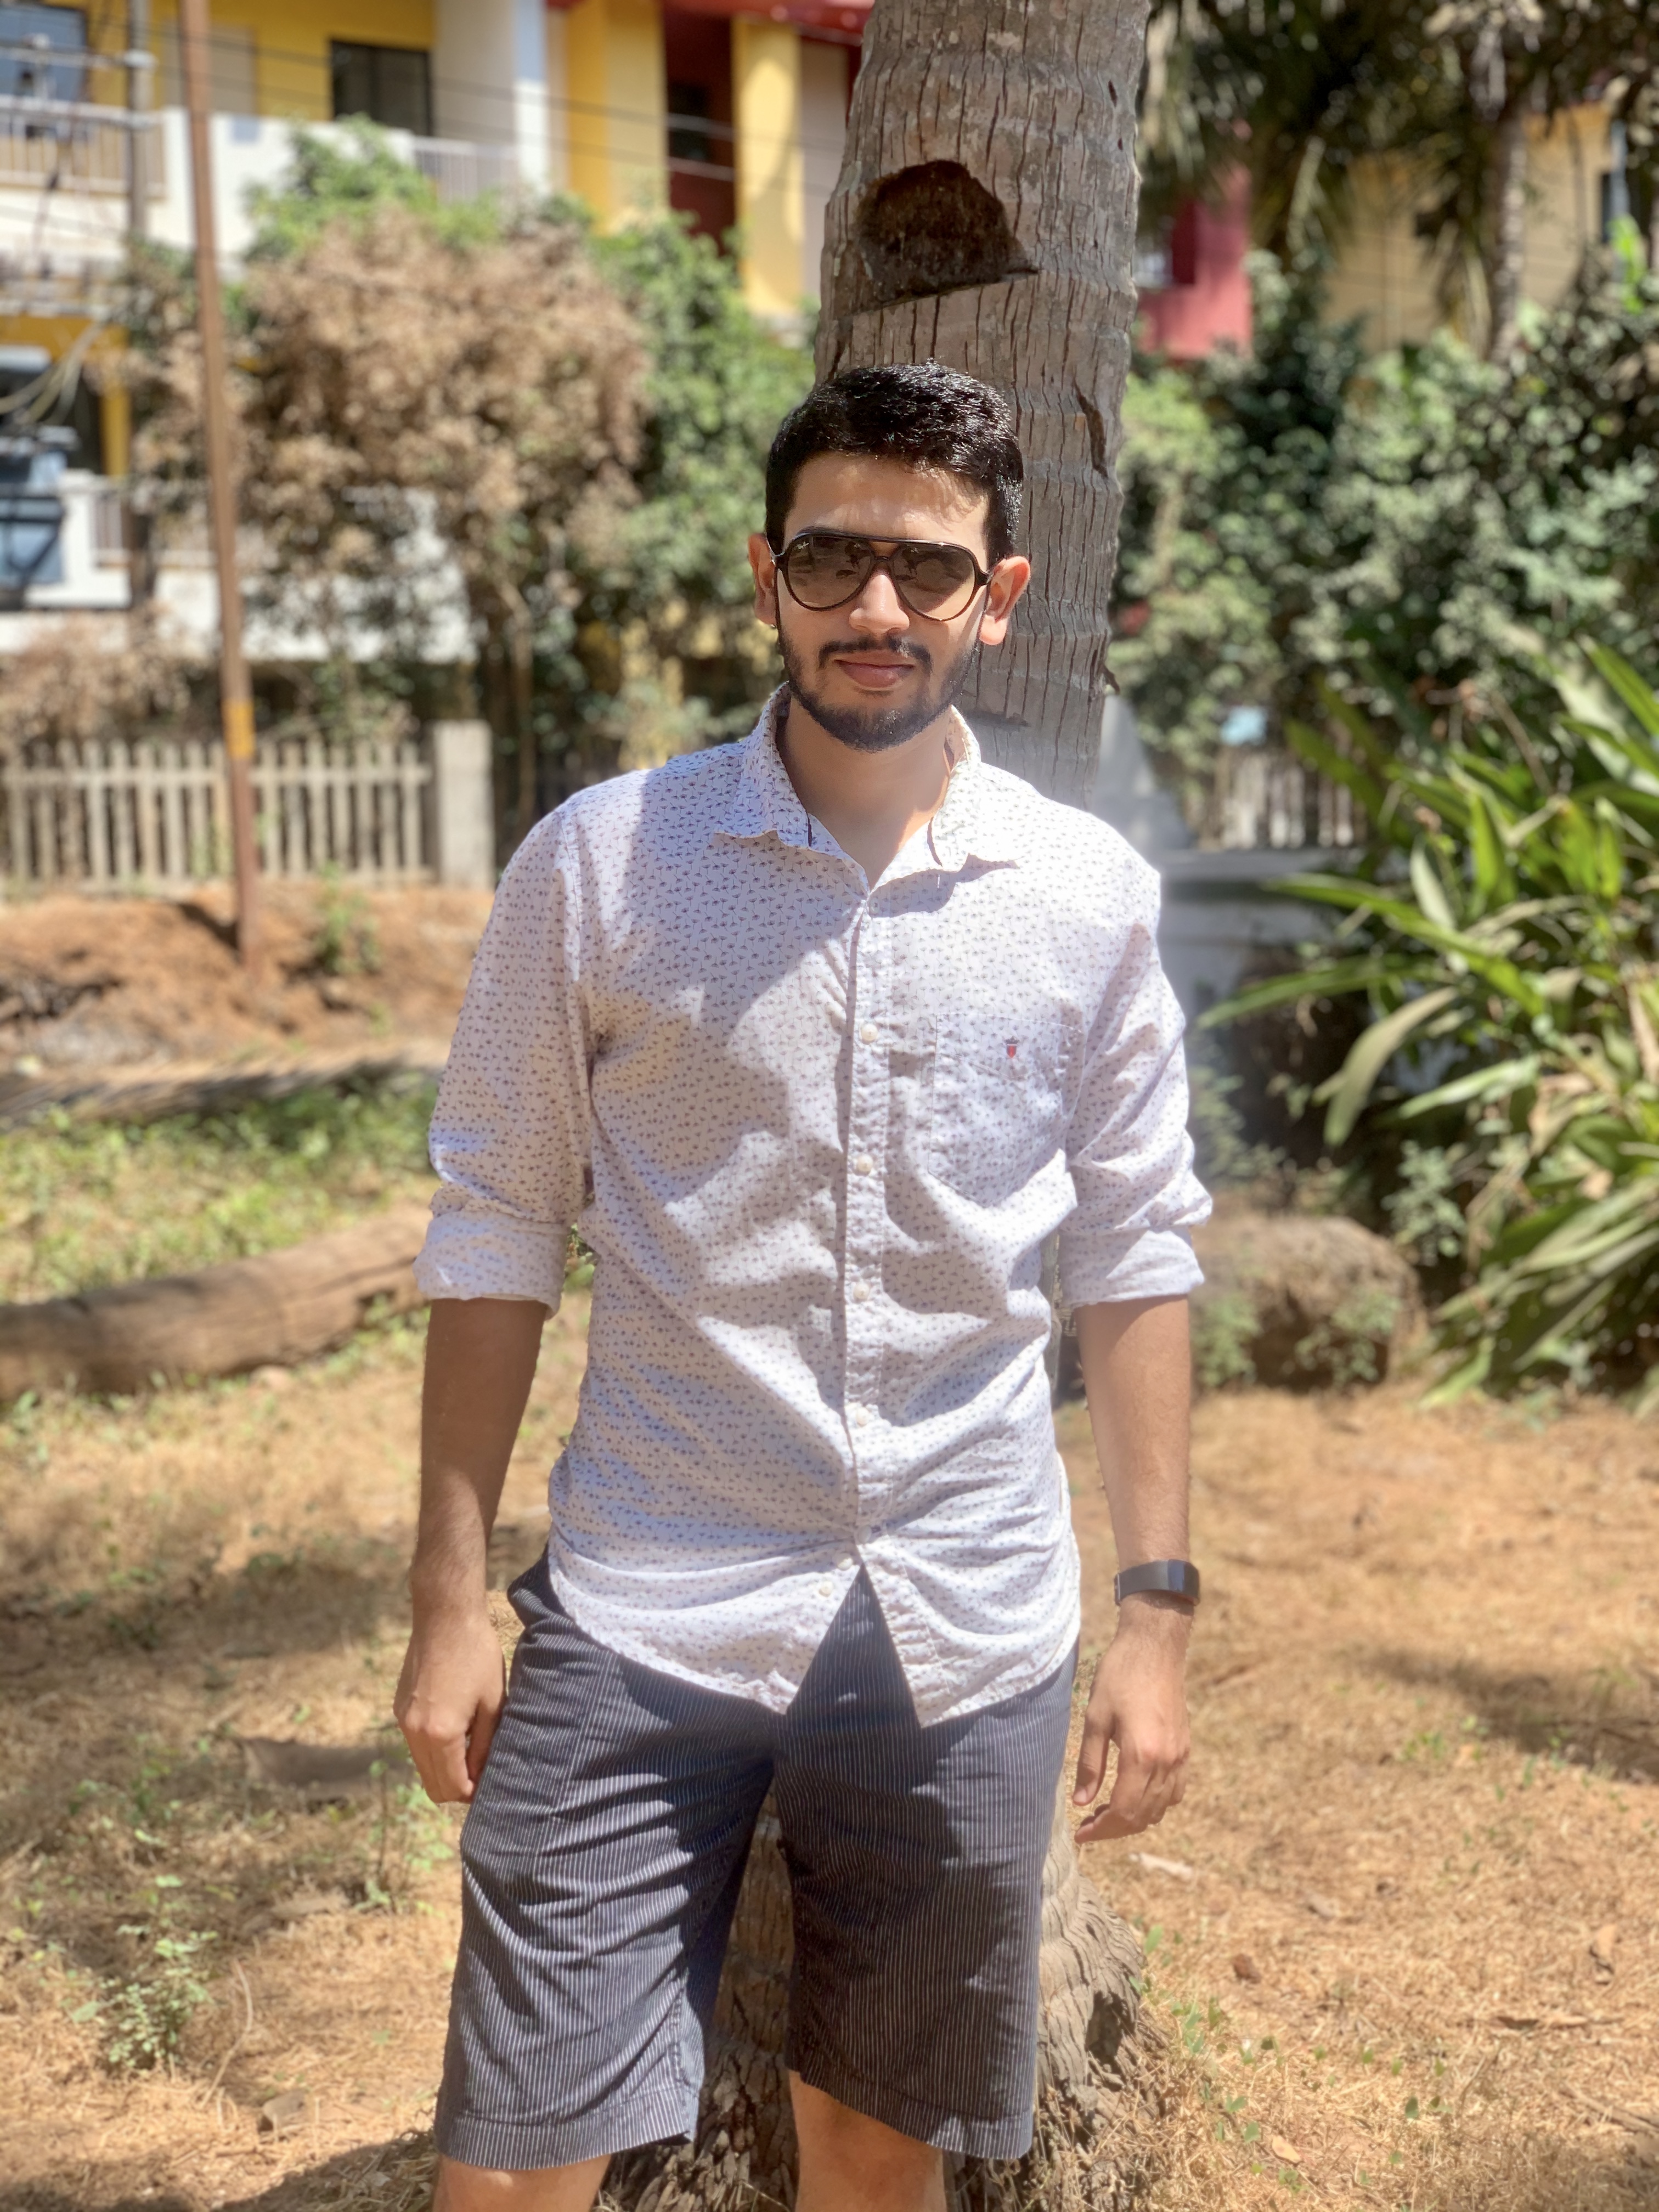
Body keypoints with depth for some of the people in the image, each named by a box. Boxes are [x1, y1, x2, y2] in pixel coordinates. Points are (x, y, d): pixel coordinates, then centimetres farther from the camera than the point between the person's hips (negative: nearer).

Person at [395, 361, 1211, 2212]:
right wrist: (449, 1596, -1)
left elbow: (1133, 1258, 6)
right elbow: (497, 1232, 0)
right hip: (643, 1612, -1)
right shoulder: (597, 864, -5)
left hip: (965, 1632, 2)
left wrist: (1159, 1608, 4)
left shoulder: (1089, 897, 0)